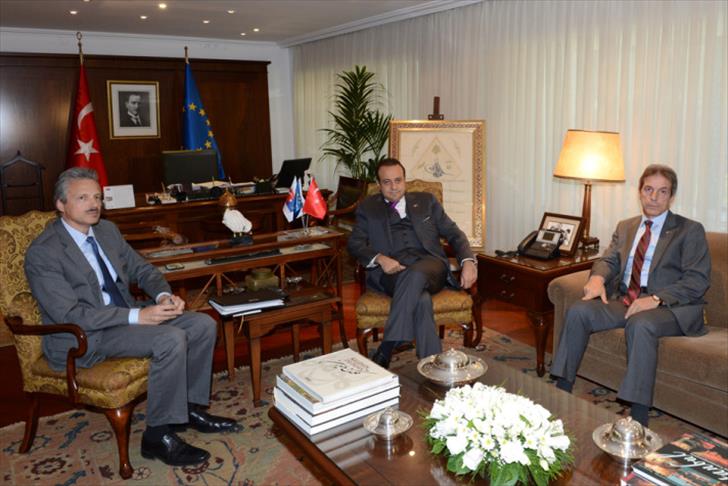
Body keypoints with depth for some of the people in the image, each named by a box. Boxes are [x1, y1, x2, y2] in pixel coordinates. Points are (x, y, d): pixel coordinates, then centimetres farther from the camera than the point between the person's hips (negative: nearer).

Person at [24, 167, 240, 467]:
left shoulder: (107, 230, 7)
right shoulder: (42, 252, -16)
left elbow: (141, 269, 13)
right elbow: (70, 315, -23)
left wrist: (164, 295, -10)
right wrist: (138, 316, -29)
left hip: (124, 317, 8)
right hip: (81, 338, -8)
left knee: (203, 325, -7)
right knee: (172, 339, -29)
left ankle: (191, 406, 8)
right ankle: (158, 436, -14)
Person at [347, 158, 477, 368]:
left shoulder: (426, 201, 24)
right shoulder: (368, 207, 21)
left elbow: (454, 233, 19)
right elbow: (355, 243, 8)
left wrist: (468, 261, -2)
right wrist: (380, 258, -13)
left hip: (429, 266, 1)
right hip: (391, 271, 0)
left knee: (415, 274, -38)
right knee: (421, 299, -35)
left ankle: (385, 351, -36)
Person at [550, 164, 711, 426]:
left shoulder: (690, 230, 3)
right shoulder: (626, 227, 20)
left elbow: (697, 280, -7)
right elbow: (609, 260, 13)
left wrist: (657, 299, -23)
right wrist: (597, 277, -13)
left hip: (670, 307, -5)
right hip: (625, 301, 5)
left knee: (640, 324, -37)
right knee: (578, 311, -19)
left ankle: (638, 421, -34)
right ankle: (561, 392, -14)